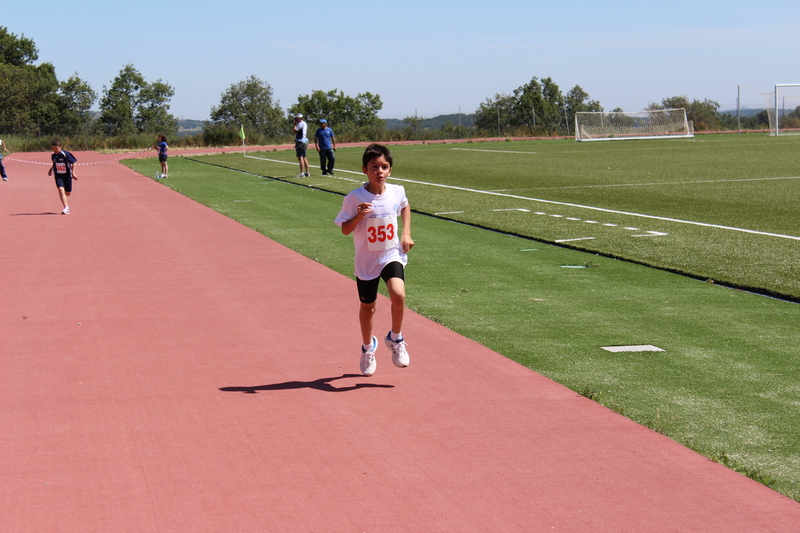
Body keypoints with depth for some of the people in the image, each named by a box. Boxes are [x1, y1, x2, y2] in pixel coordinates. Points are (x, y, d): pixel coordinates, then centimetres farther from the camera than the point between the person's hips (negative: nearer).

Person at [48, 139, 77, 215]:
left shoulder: (65, 154, -16)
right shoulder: (52, 155, 0)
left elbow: (73, 162, -10)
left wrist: (73, 173, -14)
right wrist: (51, 169, 7)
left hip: (67, 175, -2)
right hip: (58, 176, 2)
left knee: (68, 193, 5)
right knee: (61, 190, -20)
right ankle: (66, 207, -21)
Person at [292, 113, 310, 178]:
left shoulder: (301, 123, -11)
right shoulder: (304, 123, 21)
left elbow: (295, 131, -14)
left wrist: (295, 124, 0)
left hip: (300, 142, -10)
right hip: (304, 143, 10)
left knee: (300, 157, -14)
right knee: (304, 158, 15)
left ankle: (302, 173, -21)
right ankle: (307, 172, 18)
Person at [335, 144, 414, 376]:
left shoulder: (397, 192, -5)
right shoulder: (355, 198, -14)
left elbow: (405, 206, 18)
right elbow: (345, 229, -10)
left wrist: (406, 233, 9)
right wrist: (359, 216, -28)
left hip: (392, 255, 1)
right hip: (366, 261, -1)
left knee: (398, 295, -23)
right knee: (367, 307, 13)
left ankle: (395, 339, 3)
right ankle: (368, 346, 41)